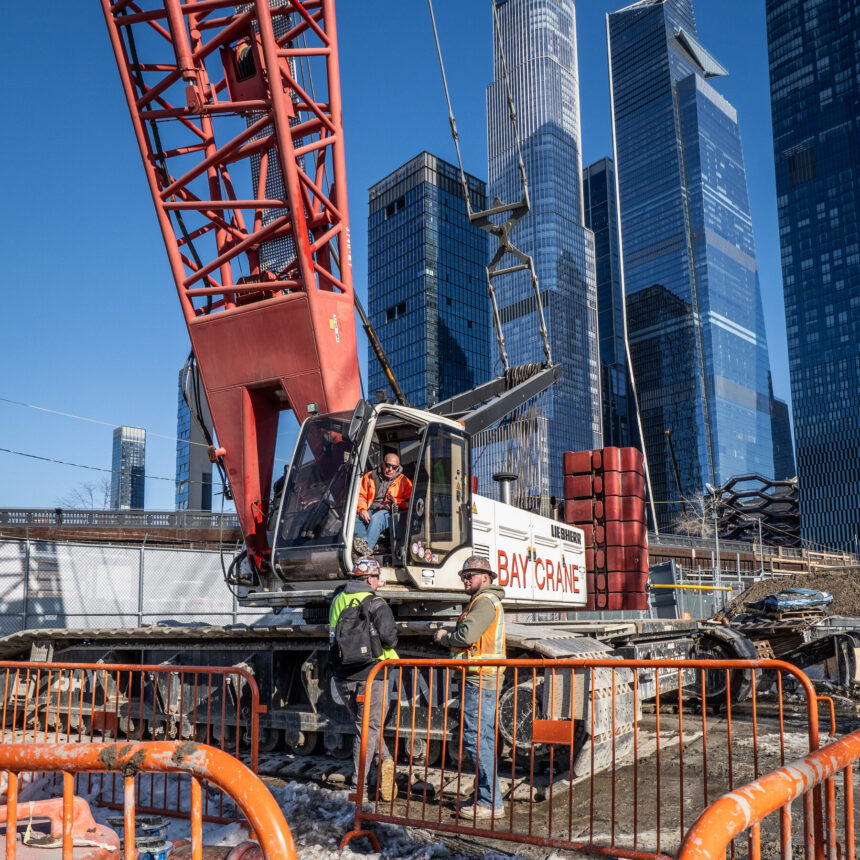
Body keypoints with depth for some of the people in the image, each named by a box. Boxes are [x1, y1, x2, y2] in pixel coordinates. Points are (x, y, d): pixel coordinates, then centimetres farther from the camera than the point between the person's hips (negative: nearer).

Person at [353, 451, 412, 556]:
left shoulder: (404, 481, 16)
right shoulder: (370, 476, 20)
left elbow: (409, 502, 9)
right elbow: (360, 495, 14)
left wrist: (394, 505, -7)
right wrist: (362, 509, -6)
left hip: (388, 513, -2)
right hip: (369, 512, 3)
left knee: (377, 517, -39)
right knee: (354, 518, -31)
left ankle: (368, 547, -51)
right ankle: (361, 541, -53)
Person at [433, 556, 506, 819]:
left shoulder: (485, 601, -11)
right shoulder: (489, 601, 22)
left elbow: (467, 635, -22)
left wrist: (444, 637, -4)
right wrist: (448, 637, 9)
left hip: (480, 679, -11)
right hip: (485, 678, 11)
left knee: (475, 737, -9)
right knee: (484, 738, 14)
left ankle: (491, 802, -6)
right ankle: (484, 797, 21)